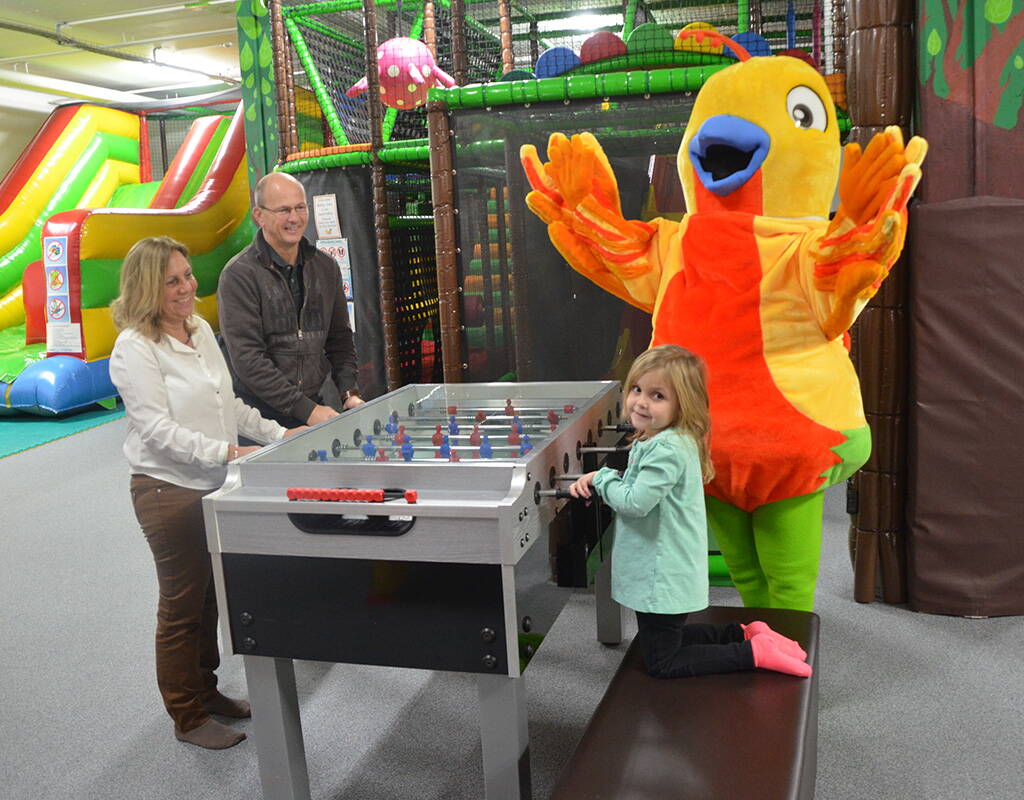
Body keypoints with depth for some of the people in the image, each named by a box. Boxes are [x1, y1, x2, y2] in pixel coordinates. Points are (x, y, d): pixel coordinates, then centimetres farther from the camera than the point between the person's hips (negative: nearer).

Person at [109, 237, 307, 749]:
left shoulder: (200, 329, 9)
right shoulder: (134, 349, -15)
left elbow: (228, 404, 16)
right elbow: (158, 430, -21)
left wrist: (277, 433, 6)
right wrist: (228, 452, -27)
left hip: (213, 486, 7)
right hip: (168, 490, -7)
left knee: (210, 595, 18)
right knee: (182, 605, 6)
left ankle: (205, 689, 37)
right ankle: (187, 717, 22)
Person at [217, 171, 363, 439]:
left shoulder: (325, 267, 10)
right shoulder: (239, 274, -9)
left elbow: (340, 338, 18)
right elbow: (247, 359, -15)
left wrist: (349, 394, 2)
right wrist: (305, 409, -18)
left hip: (313, 405, 5)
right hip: (260, 412, -5)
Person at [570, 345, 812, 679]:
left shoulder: (667, 449, -26)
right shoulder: (653, 440, 5)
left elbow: (635, 502, -29)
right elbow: (637, 488, 14)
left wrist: (602, 477, -11)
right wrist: (598, 480, -3)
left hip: (664, 578, -10)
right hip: (663, 572, 10)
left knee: (661, 663, 4)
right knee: (663, 639, 27)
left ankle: (752, 652, 4)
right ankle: (743, 634, 26)